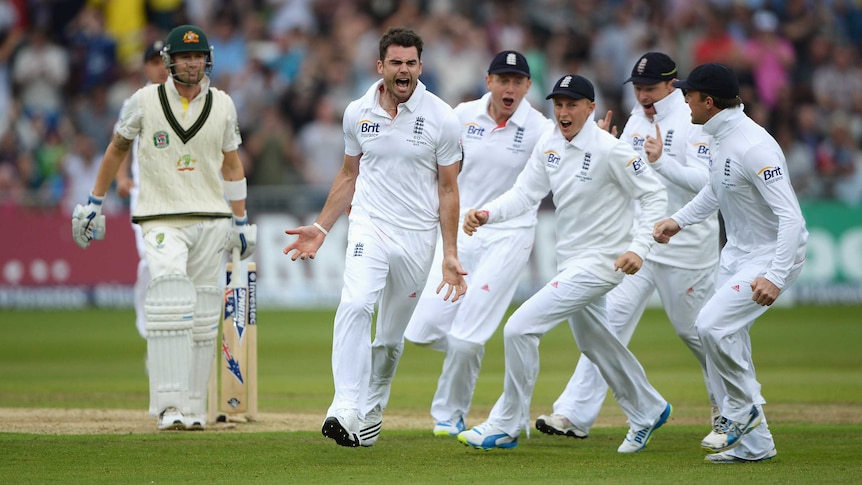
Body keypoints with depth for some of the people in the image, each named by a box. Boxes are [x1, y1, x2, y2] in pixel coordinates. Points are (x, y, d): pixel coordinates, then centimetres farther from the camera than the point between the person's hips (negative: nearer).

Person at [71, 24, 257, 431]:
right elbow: (117, 149, 12)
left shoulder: (222, 105, 7)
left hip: (210, 220, 3)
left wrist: (241, 222, 12)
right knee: (171, 300, -21)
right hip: (161, 219, -3)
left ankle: (193, 408, 12)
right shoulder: (145, 101, 0)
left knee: (203, 315, 4)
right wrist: (93, 204, 12)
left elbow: (232, 165, 14)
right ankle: (170, 407, -23)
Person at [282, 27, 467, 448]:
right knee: (355, 305, -24)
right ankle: (346, 408, -31)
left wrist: (450, 253, -3)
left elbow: (447, 189, 1)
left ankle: (371, 409, 23)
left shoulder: (441, 119, -5)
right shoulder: (357, 114, 2)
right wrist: (321, 228, 11)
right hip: (369, 227, 0)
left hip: (418, 238, 0)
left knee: (392, 335, 6)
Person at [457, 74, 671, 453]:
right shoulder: (549, 144, 1)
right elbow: (525, 193, 0)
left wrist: (639, 248, -26)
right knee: (593, 341, 24)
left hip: (600, 263, -9)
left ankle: (506, 426, -2)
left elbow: (655, 196, -16)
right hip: (570, 262, 9)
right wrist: (486, 214, -19)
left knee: (520, 328, -14)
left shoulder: (609, 150, -20)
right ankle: (648, 412, 44)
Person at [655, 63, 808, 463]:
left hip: (774, 254, -10)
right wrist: (679, 220, 15)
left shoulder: (754, 147, -28)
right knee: (724, 336, 9)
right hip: (737, 251, 10)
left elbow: (790, 215, -31)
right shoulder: (721, 137, 2)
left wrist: (776, 276, -37)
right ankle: (754, 443, 19)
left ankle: (743, 409, 1)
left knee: (713, 325, -21)